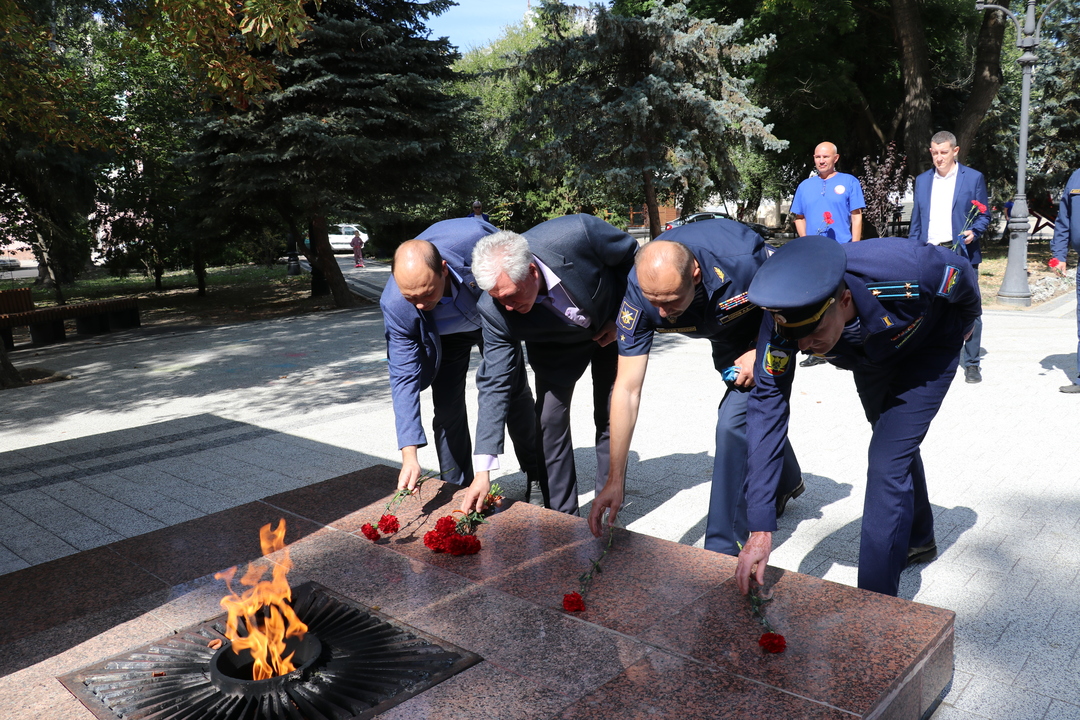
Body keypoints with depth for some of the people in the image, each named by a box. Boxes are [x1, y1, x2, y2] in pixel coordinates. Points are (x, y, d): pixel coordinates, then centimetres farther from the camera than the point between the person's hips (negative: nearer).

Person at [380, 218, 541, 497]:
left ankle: (537, 474, 28)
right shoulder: (394, 306, -37)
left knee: (516, 393, 7)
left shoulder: (474, 238, -42)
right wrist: (409, 455, -39)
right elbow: (404, 377, -32)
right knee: (447, 408, -7)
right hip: (446, 337, 0)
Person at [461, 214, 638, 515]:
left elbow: (633, 254, -19)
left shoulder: (578, 234, -40)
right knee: (550, 418, -9)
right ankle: (561, 516, 7)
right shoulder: (494, 310, -32)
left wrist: (620, 318, -17)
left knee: (610, 416, 1)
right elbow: (494, 385, -27)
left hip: (611, 326, 0)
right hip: (557, 344, 1)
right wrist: (483, 469, -31)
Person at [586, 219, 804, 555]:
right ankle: (787, 481, 52)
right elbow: (627, 389, -31)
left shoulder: (742, 258, -43)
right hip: (725, 335, 4)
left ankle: (723, 549, -6)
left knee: (734, 421, -18)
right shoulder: (638, 296, -33)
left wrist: (762, 353, -28)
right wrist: (615, 481, -31)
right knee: (752, 414, 20)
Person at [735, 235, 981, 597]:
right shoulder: (782, 322, -36)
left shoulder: (906, 273, -45)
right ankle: (918, 540, 52)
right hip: (870, 360, 4)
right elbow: (767, 409, -34)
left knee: (887, 461, -16)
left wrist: (963, 326, 3)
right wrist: (760, 530, -37)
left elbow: (962, 273, -21)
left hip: (928, 349, -4)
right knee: (895, 445, 24)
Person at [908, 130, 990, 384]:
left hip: (961, 252, -3)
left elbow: (983, 215, 6)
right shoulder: (922, 180, 14)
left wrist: (974, 232, -15)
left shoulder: (973, 178, 4)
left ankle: (971, 364, 7)